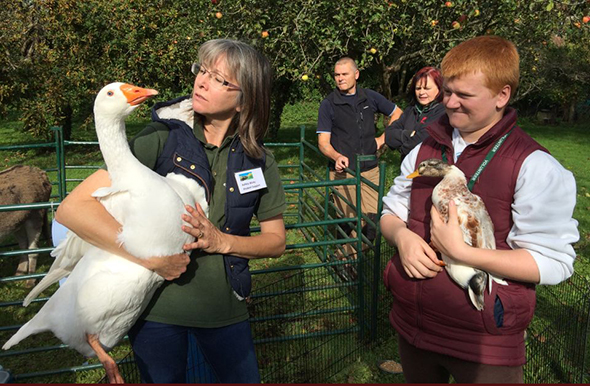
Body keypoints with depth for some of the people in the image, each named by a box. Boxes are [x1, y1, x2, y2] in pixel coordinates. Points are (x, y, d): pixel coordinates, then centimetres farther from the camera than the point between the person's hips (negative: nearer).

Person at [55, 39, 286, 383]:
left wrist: (222, 241, -16)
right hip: (157, 305, -2)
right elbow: (73, 208, -21)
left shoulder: (258, 160, -5)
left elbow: (276, 242, 2)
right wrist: (153, 258, -25)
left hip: (224, 304, 3)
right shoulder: (163, 139, -14)